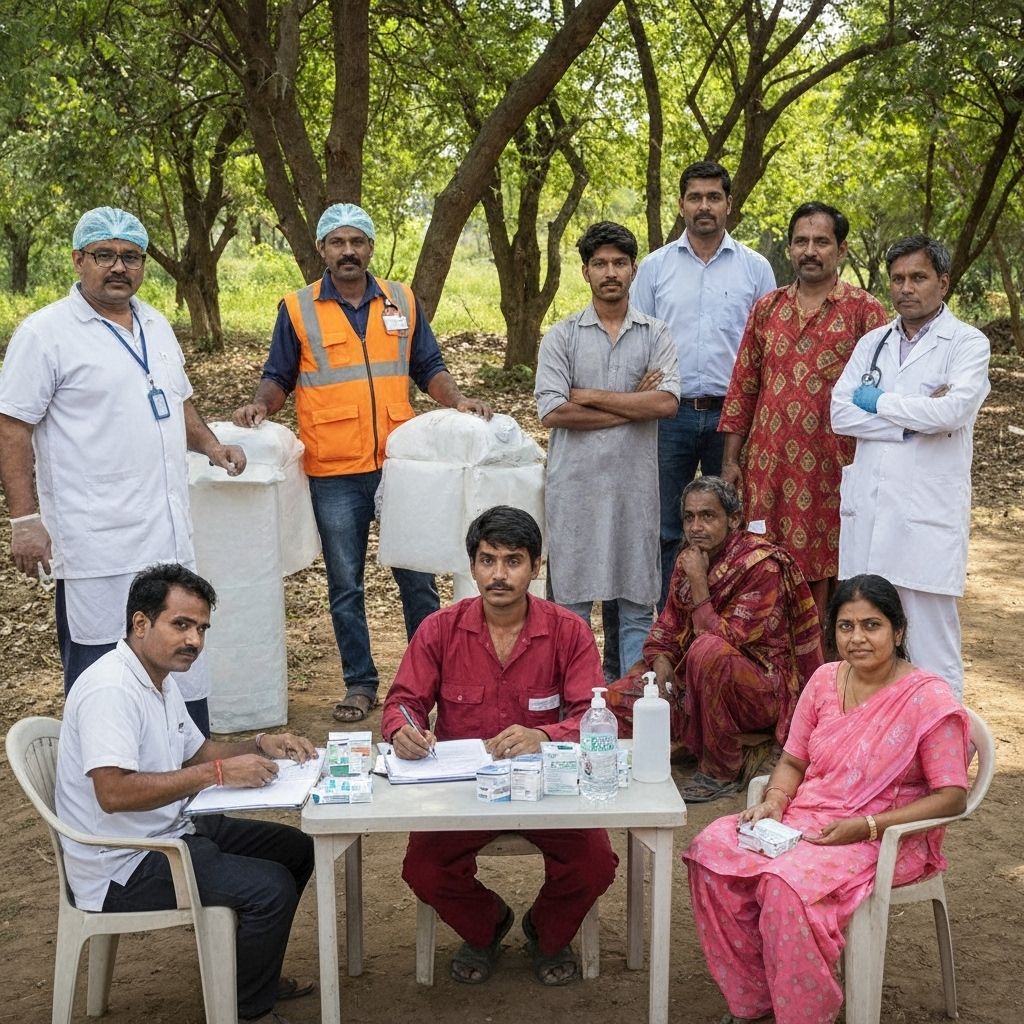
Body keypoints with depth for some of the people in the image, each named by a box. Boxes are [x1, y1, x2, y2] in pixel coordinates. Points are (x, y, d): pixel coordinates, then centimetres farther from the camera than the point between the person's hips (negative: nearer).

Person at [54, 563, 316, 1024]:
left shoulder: (160, 679, 9)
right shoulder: (110, 689, -24)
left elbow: (196, 752, 20)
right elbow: (113, 792, -33)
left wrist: (261, 744, 3)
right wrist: (218, 773, -31)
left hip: (171, 831, 11)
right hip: (122, 866, -11)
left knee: (295, 849, 14)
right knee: (271, 887, -21)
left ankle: (252, 969, 30)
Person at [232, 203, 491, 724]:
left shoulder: (402, 302, 8)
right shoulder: (297, 309, 2)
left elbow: (428, 368, 11)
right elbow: (278, 378, 7)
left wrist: (457, 400, -6)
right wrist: (260, 405, -12)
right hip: (333, 473, -1)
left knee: (417, 577, 7)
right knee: (345, 586, 7)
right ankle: (359, 683, 19)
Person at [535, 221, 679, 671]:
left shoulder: (655, 335, 7)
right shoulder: (562, 337, 4)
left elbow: (667, 401, -10)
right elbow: (552, 411, -9)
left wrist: (590, 396, -10)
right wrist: (634, 404, -8)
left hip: (635, 485, 1)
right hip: (575, 485, -1)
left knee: (637, 603, 7)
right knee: (572, 603, 4)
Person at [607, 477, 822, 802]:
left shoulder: (762, 565, -17)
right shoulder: (688, 560, 4)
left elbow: (725, 640, -25)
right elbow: (665, 629, 8)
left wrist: (698, 581, -24)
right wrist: (661, 663, -13)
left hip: (765, 690, -7)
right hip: (694, 685, 7)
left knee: (708, 649, -38)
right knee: (618, 697, -9)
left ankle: (722, 772, -20)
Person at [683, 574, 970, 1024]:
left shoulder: (929, 698, -12)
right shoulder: (825, 680, 6)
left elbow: (951, 797, -13)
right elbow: (793, 761, 14)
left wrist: (864, 826, -21)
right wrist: (775, 800, -8)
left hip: (886, 838, -6)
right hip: (805, 818, 6)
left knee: (787, 883, -34)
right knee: (711, 850, -18)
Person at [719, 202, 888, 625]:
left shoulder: (865, 311, 0)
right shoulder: (766, 309, 12)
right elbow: (742, 388, 13)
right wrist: (730, 460, 9)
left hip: (834, 470, -3)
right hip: (768, 468, 4)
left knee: (830, 575, 1)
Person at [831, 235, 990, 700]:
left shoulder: (967, 343, 0)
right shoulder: (872, 343, 16)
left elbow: (953, 409, -18)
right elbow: (841, 413, 3)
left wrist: (879, 402, -4)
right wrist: (914, 421, -8)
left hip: (928, 516, -5)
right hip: (866, 509, 5)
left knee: (933, 650, -2)